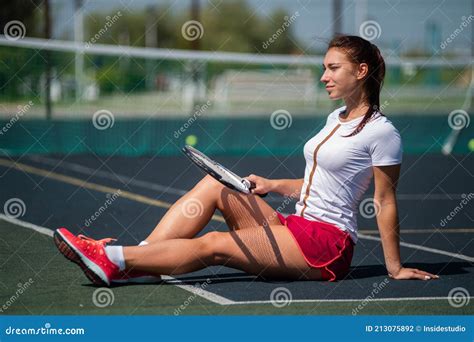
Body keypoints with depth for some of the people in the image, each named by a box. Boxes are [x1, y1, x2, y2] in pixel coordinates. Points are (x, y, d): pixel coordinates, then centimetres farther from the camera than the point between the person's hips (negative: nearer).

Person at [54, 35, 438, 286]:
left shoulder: (382, 133, -10)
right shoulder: (336, 118, 18)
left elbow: (385, 202, -10)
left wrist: (395, 267, -8)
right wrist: (274, 186, 10)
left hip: (327, 243, -9)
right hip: (297, 227, 9)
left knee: (213, 244, -22)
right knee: (214, 184, -7)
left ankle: (114, 262, -24)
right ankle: (138, 258, -17)